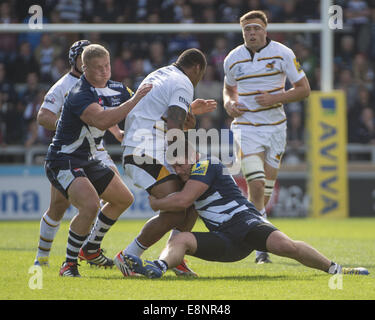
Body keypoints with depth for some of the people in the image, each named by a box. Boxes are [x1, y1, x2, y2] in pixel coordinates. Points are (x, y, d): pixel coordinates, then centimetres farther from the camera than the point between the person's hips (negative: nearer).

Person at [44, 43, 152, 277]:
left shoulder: (116, 89, 2)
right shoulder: (79, 95, -25)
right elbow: (100, 120, -43)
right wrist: (133, 101, -42)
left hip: (88, 160, 10)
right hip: (64, 161, -10)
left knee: (124, 199, 19)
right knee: (90, 204, -30)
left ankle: (91, 249, 33)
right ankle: (69, 264, -15)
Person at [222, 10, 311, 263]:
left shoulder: (283, 54, -4)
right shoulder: (233, 59, 2)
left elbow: (304, 89, -1)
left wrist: (276, 98, -15)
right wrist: (229, 104, -3)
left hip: (275, 126, 1)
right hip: (246, 127, -1)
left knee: (266, 192, 4)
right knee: (257, 185, -17)